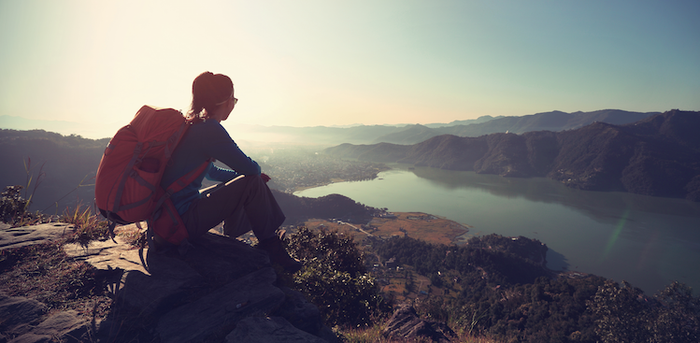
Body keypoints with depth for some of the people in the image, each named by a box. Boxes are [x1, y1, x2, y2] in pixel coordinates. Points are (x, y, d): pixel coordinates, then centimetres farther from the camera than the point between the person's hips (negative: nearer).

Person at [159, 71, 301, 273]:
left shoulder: (191, 125, 12)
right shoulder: (210, 129, -18)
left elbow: (212, 172, 22)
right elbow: (250, 168, -19)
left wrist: (251, 175, 14)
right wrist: (255, 175, 6)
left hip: (170, 215, 10)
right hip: (182, 223, -10)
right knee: (253, 183, -12)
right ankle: (270, 247, 3)